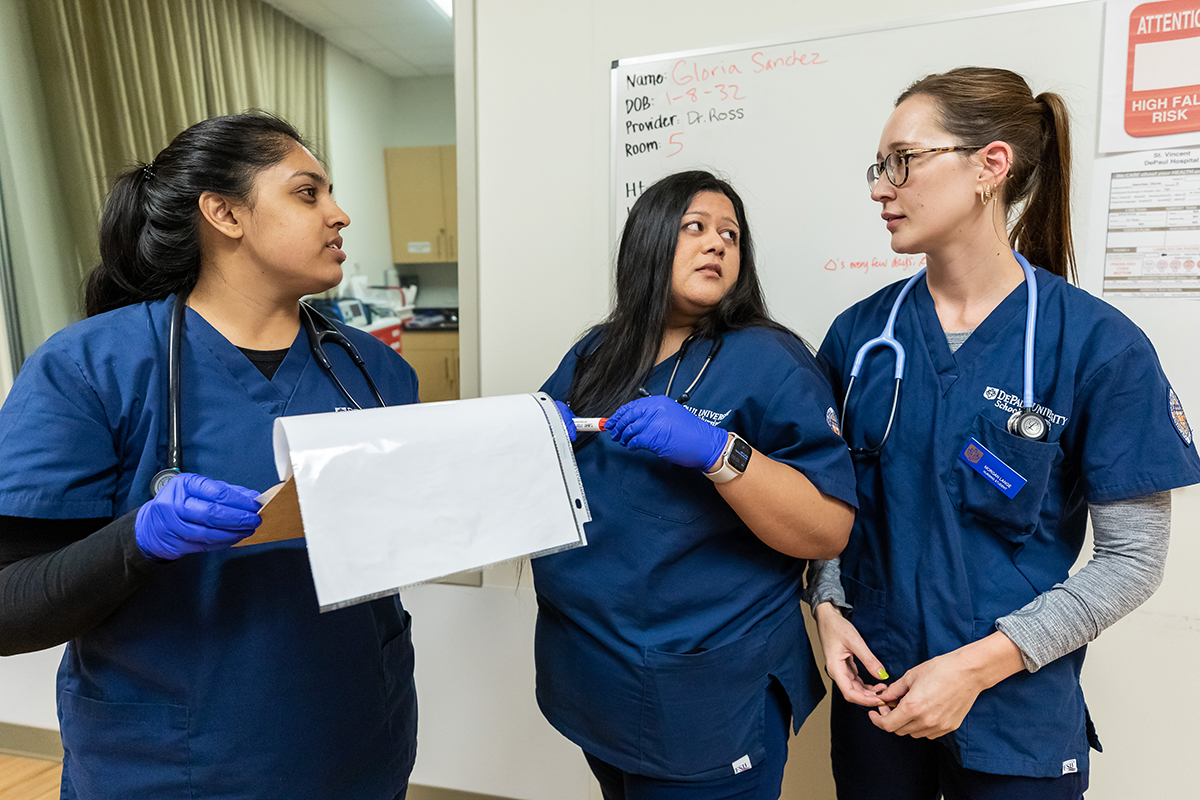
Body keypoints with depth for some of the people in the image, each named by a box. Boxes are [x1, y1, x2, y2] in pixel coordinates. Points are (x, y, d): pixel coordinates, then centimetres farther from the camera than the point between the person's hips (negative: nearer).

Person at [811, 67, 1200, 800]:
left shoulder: (1098, 344, -13)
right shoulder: (860, 332, -4)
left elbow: (1134, 556, -10)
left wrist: (979, 664, -16)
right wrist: (828, 606, -11)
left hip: (1019, 715, -2)